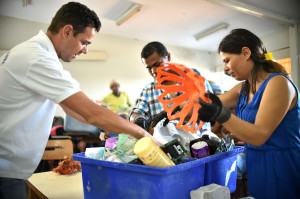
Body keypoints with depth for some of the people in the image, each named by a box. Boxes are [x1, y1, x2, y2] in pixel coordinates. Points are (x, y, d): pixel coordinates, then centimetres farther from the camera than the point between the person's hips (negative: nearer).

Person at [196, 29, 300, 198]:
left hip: (280, 168, -7)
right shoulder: (243, 89, 7)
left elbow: (259, 136, -25)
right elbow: (207, 105, 7)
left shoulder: (278, 83, -18)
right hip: (253, 164, 7)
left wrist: (222, 115, -37)